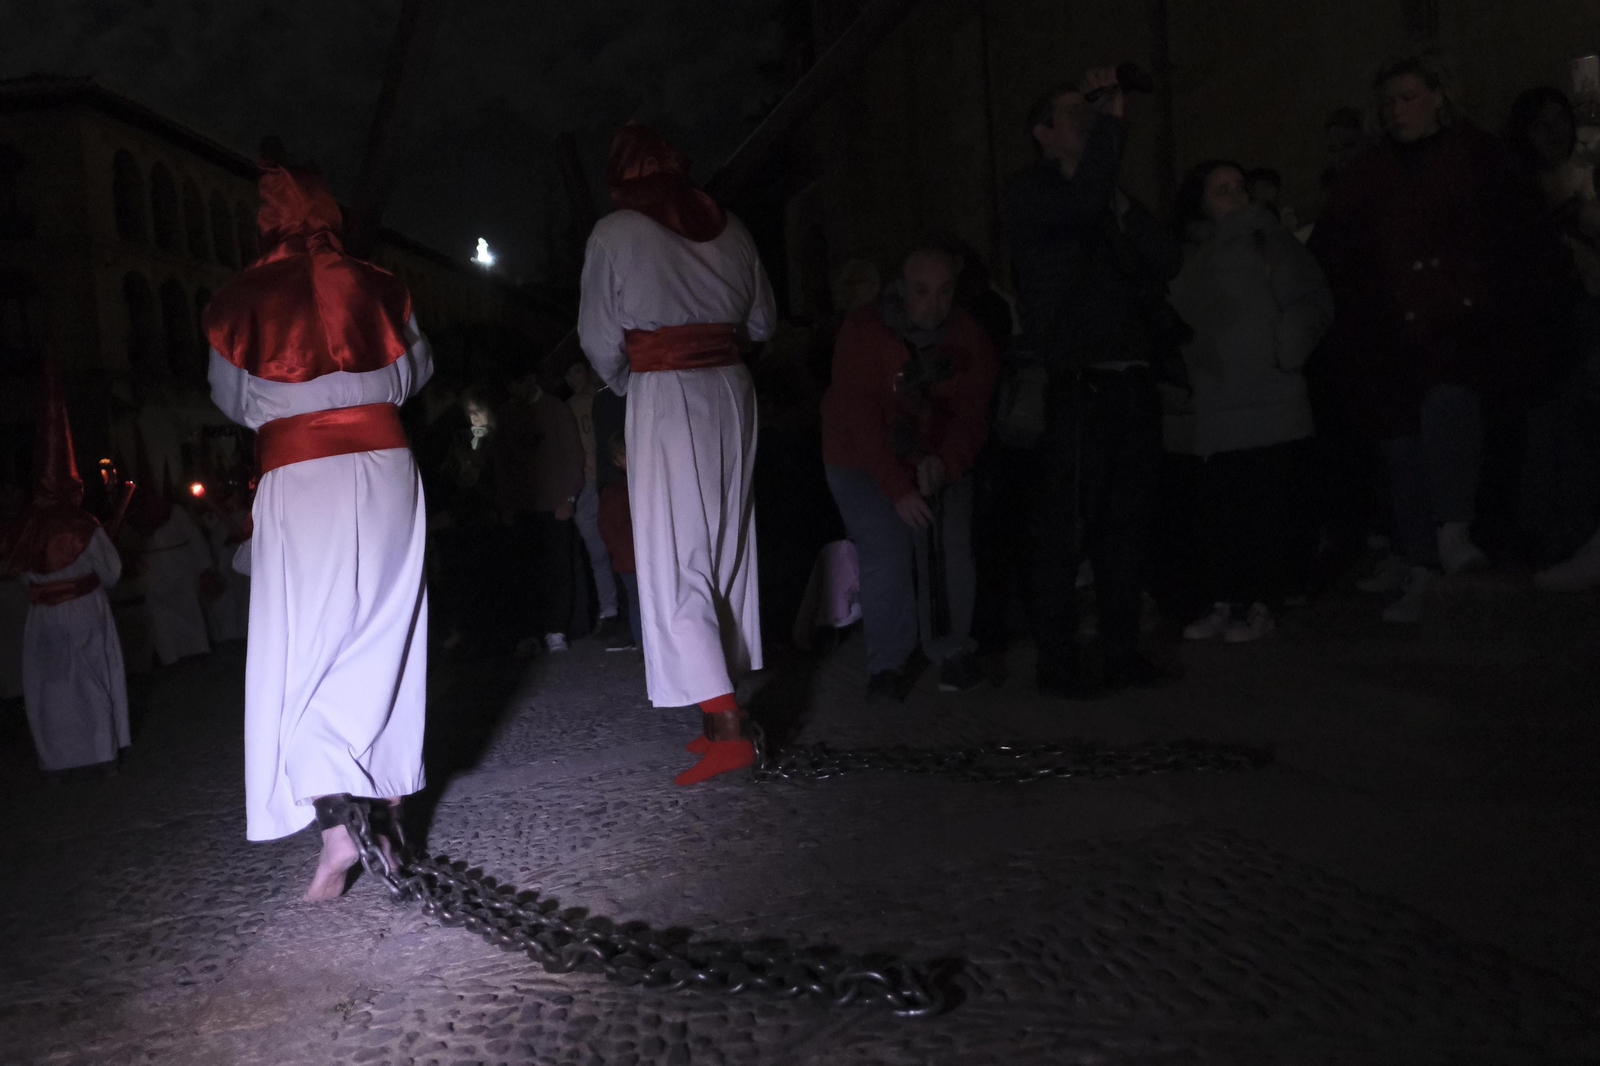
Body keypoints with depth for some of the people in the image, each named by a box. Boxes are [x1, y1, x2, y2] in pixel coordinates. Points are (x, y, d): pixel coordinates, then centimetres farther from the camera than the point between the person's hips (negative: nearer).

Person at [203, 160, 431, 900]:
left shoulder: (240, 299, -1)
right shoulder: (376, 285, 4)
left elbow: (233, 400, 10)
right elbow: (415, 372, 17)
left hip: (298, 478, -2)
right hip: (384, 467, 3)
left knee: (301, 652, 0)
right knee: (383, 640, 11)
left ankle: (333, 825, -14)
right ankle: (388, 805, 18)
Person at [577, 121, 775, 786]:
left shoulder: (615, 233, -4)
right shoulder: (728, 226, 8)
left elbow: (600, 339, -1)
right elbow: (762, 321, 13)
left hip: (663, 397, -5)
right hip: (731, 388, 6)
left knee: (676, 561, -5)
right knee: (727, 549, 12)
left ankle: (727, 729, -12)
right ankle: (725, 703, 19)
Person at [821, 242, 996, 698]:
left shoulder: (969, 339, -5)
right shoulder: (863, 333, -16)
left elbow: (971, 415, -7)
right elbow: (862, 420, -21)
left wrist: (944, 463, -27)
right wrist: (899, 489, -28)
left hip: (939, 461, 3)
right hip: (864, 462, -3)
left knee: (950, 550, -14)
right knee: (887, 554, -18)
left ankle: (952, 653, 4)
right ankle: (889, 662, -2)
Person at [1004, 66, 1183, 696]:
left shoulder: (1106, 201, 23)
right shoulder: (1028, 192, 2)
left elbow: (1165, 263, 12)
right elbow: (1082, 201, -20)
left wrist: (1120, 207, 1)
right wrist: (1112, 118, -11)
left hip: (1133, 384, 7)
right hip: (1081, 388, -7)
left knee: (1127, 526, 9)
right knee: (1067, 531, -5)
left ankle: (1122, 654, 18)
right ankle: (1058, 663, 3)